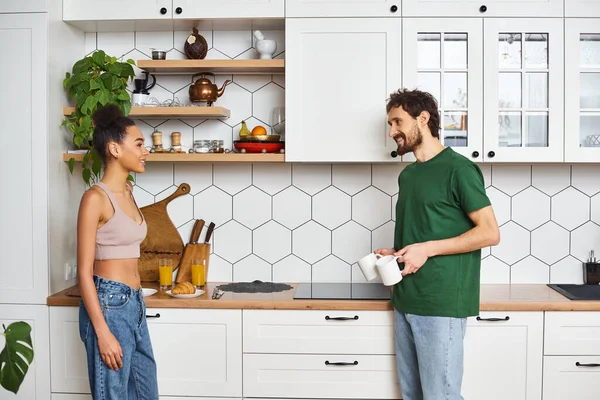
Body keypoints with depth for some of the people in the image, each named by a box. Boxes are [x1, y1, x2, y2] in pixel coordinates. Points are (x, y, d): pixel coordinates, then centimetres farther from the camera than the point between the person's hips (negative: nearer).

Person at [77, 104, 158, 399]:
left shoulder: (127, 191, 11)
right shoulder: (95, 198, -13)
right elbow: (84, 272, -15)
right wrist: (103, 333, -18)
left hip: (134, 304, 9)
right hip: (108, 305, -8)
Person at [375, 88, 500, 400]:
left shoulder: (458, 169, -9)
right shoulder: (407, 175, 16)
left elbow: (490, 233, -12)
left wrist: (427, 249, -17)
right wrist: (394, 255, 6)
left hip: (440, 305, -8)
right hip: (405, 302, 8)